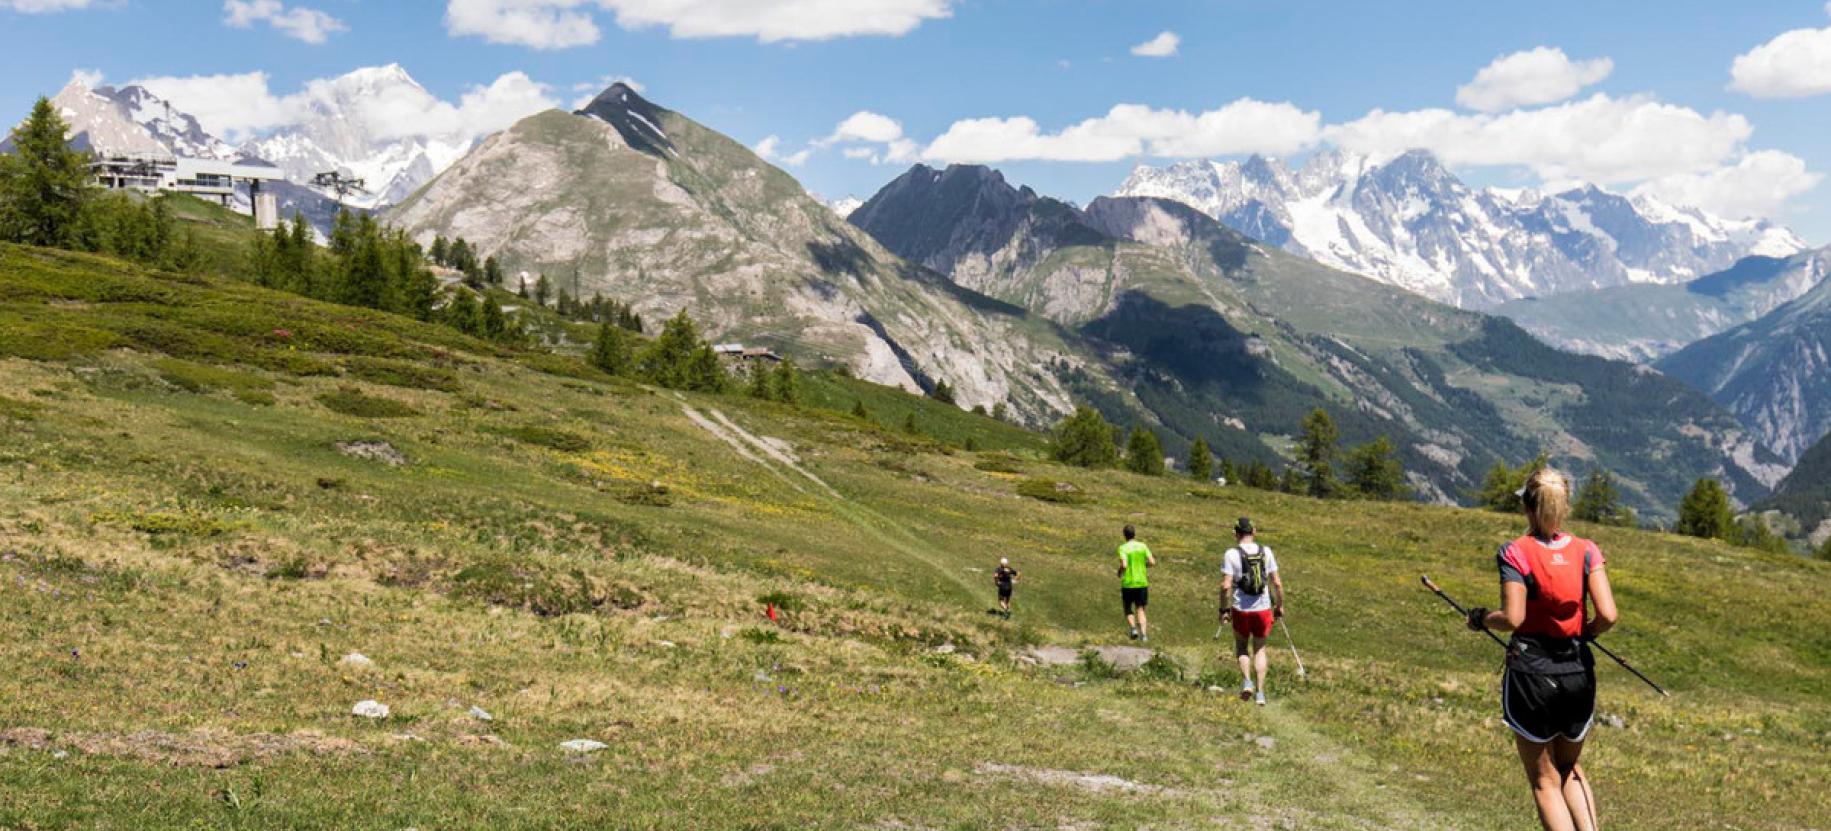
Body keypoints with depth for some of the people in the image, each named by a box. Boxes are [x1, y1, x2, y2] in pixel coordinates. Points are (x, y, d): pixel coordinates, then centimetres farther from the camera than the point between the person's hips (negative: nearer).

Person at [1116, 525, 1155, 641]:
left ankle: (1133, 628, -8)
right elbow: (1152, 562, -4)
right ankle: (1143, 634, -4)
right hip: (1142, 583, 3)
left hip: (1128, 584, -3)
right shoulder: (1143, 546, 2)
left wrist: (1119, 572, 1)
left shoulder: (1123, 548, -9)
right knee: (1140, 610, 9)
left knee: (1128, 609, 14)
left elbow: (1124, 565, -20)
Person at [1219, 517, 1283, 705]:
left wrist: (1224, 609, -2)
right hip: (1263, 609, 2)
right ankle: (1260, 692, 9)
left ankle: (1246, 680, -1)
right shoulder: (1266, 552, 0)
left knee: (1241, 646, 21)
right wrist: (1280, 606, 13)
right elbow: (1277, 582, 1)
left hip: (1241, 610, -2)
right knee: (1259, 649, 17)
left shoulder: (1232, 554, -8)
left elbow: (1226, 585, -13)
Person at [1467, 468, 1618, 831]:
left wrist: (1480, 618, 2)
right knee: (1570, 769, 26)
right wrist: (1585, 632, 11)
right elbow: (1607, 616, -9)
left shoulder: (1516, 552, -10)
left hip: (1531, 672, -3)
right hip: (1578, 671, 4)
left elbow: (1512, 618, -17)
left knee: (1545, 780, 11)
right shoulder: (1586, 551, -1)